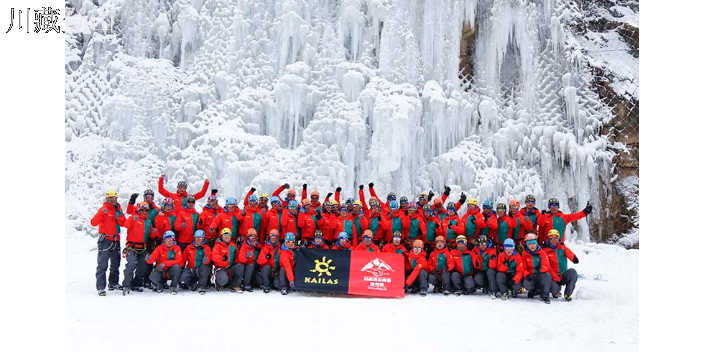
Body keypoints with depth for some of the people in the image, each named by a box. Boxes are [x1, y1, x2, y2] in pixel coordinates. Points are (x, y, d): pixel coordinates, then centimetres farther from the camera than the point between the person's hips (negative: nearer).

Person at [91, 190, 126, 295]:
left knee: (115, 263, 16)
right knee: (102, 264, -9)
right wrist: (102, 213, -32)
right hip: (105, 240, -7)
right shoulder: (104, 209, -7)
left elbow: (123, 224, 6)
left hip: (116, 240, 7)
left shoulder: (119, 209, 12)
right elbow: (93, 223, -18)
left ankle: (114, 283, 30)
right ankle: (100, 287, -9)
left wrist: (119, 217, -12)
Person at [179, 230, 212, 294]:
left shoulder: (206, 248, 1)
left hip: (201, 269, -2)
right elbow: (183, 258, 15)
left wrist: (206, 260, -37)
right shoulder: (189, 247, 10)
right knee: (183, 280, -25)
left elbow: (208, 258, -13)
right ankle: (193, 284, 12)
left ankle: (201, 287, -25)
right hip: (190, 269, 2)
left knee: (205, 267, -37)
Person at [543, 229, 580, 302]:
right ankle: (556, 291, 11)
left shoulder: (562, 247, 8)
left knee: (572, 271, -30)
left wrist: (574, 259, -29)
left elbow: (569, 254, -9)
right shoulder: (545, 250, 2)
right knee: (553, 288, -32)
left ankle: (568, 294, -13)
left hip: (563, 275, 2)